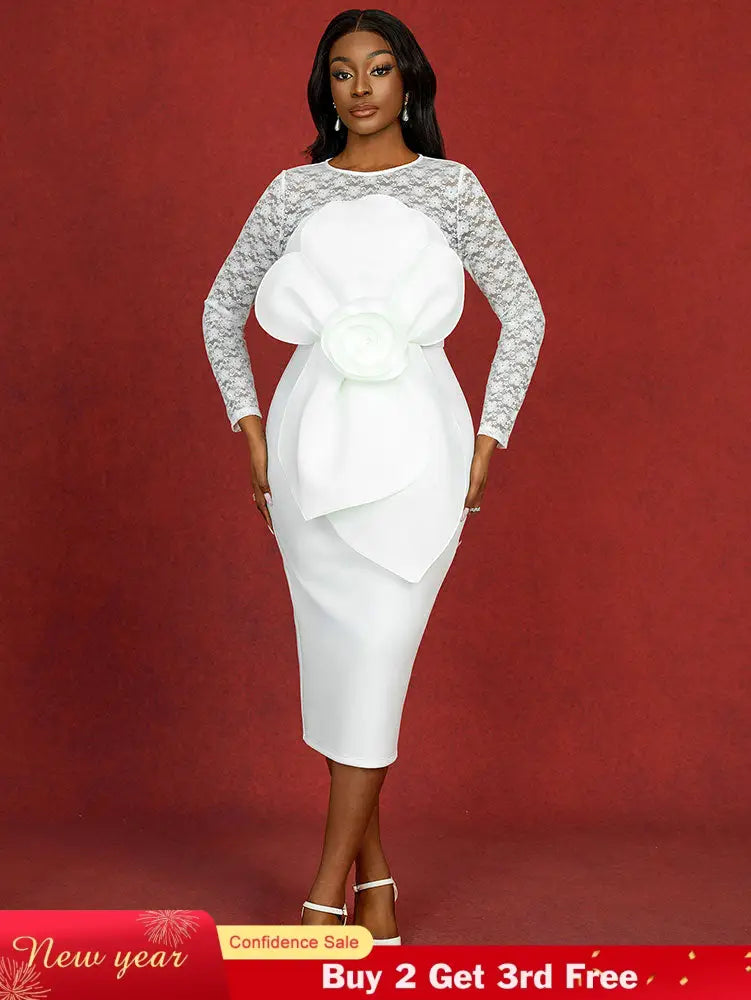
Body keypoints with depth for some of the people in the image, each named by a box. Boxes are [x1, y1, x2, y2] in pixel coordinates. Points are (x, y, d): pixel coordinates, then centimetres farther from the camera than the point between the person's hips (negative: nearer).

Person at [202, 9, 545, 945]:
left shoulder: (451, 185, 5)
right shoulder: (294, 190, 8)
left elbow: (523, 313, 9)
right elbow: (223, 309, 16)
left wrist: (486, 444, 2)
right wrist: (250, 431, 7)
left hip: (414, 446, -2)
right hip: (313, 446, 2)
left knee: (373, 655, -8)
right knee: (335, 656, 4)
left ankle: (328, 888, -1)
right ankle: (374, 873, 17)